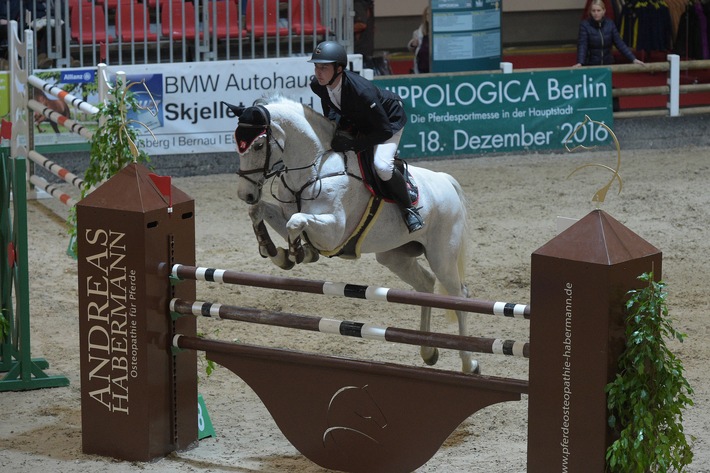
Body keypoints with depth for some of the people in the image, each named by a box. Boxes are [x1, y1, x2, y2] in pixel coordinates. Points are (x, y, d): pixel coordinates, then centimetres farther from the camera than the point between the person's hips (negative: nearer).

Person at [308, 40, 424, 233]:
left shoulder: (361, 90, -42)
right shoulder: (318, 85, -21)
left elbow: (385, 131, -36)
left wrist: (353, 144, -39)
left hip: (389, 118, -8)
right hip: (355, 121, 8)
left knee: (382, 166, -29)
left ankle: (408, 208, -6)